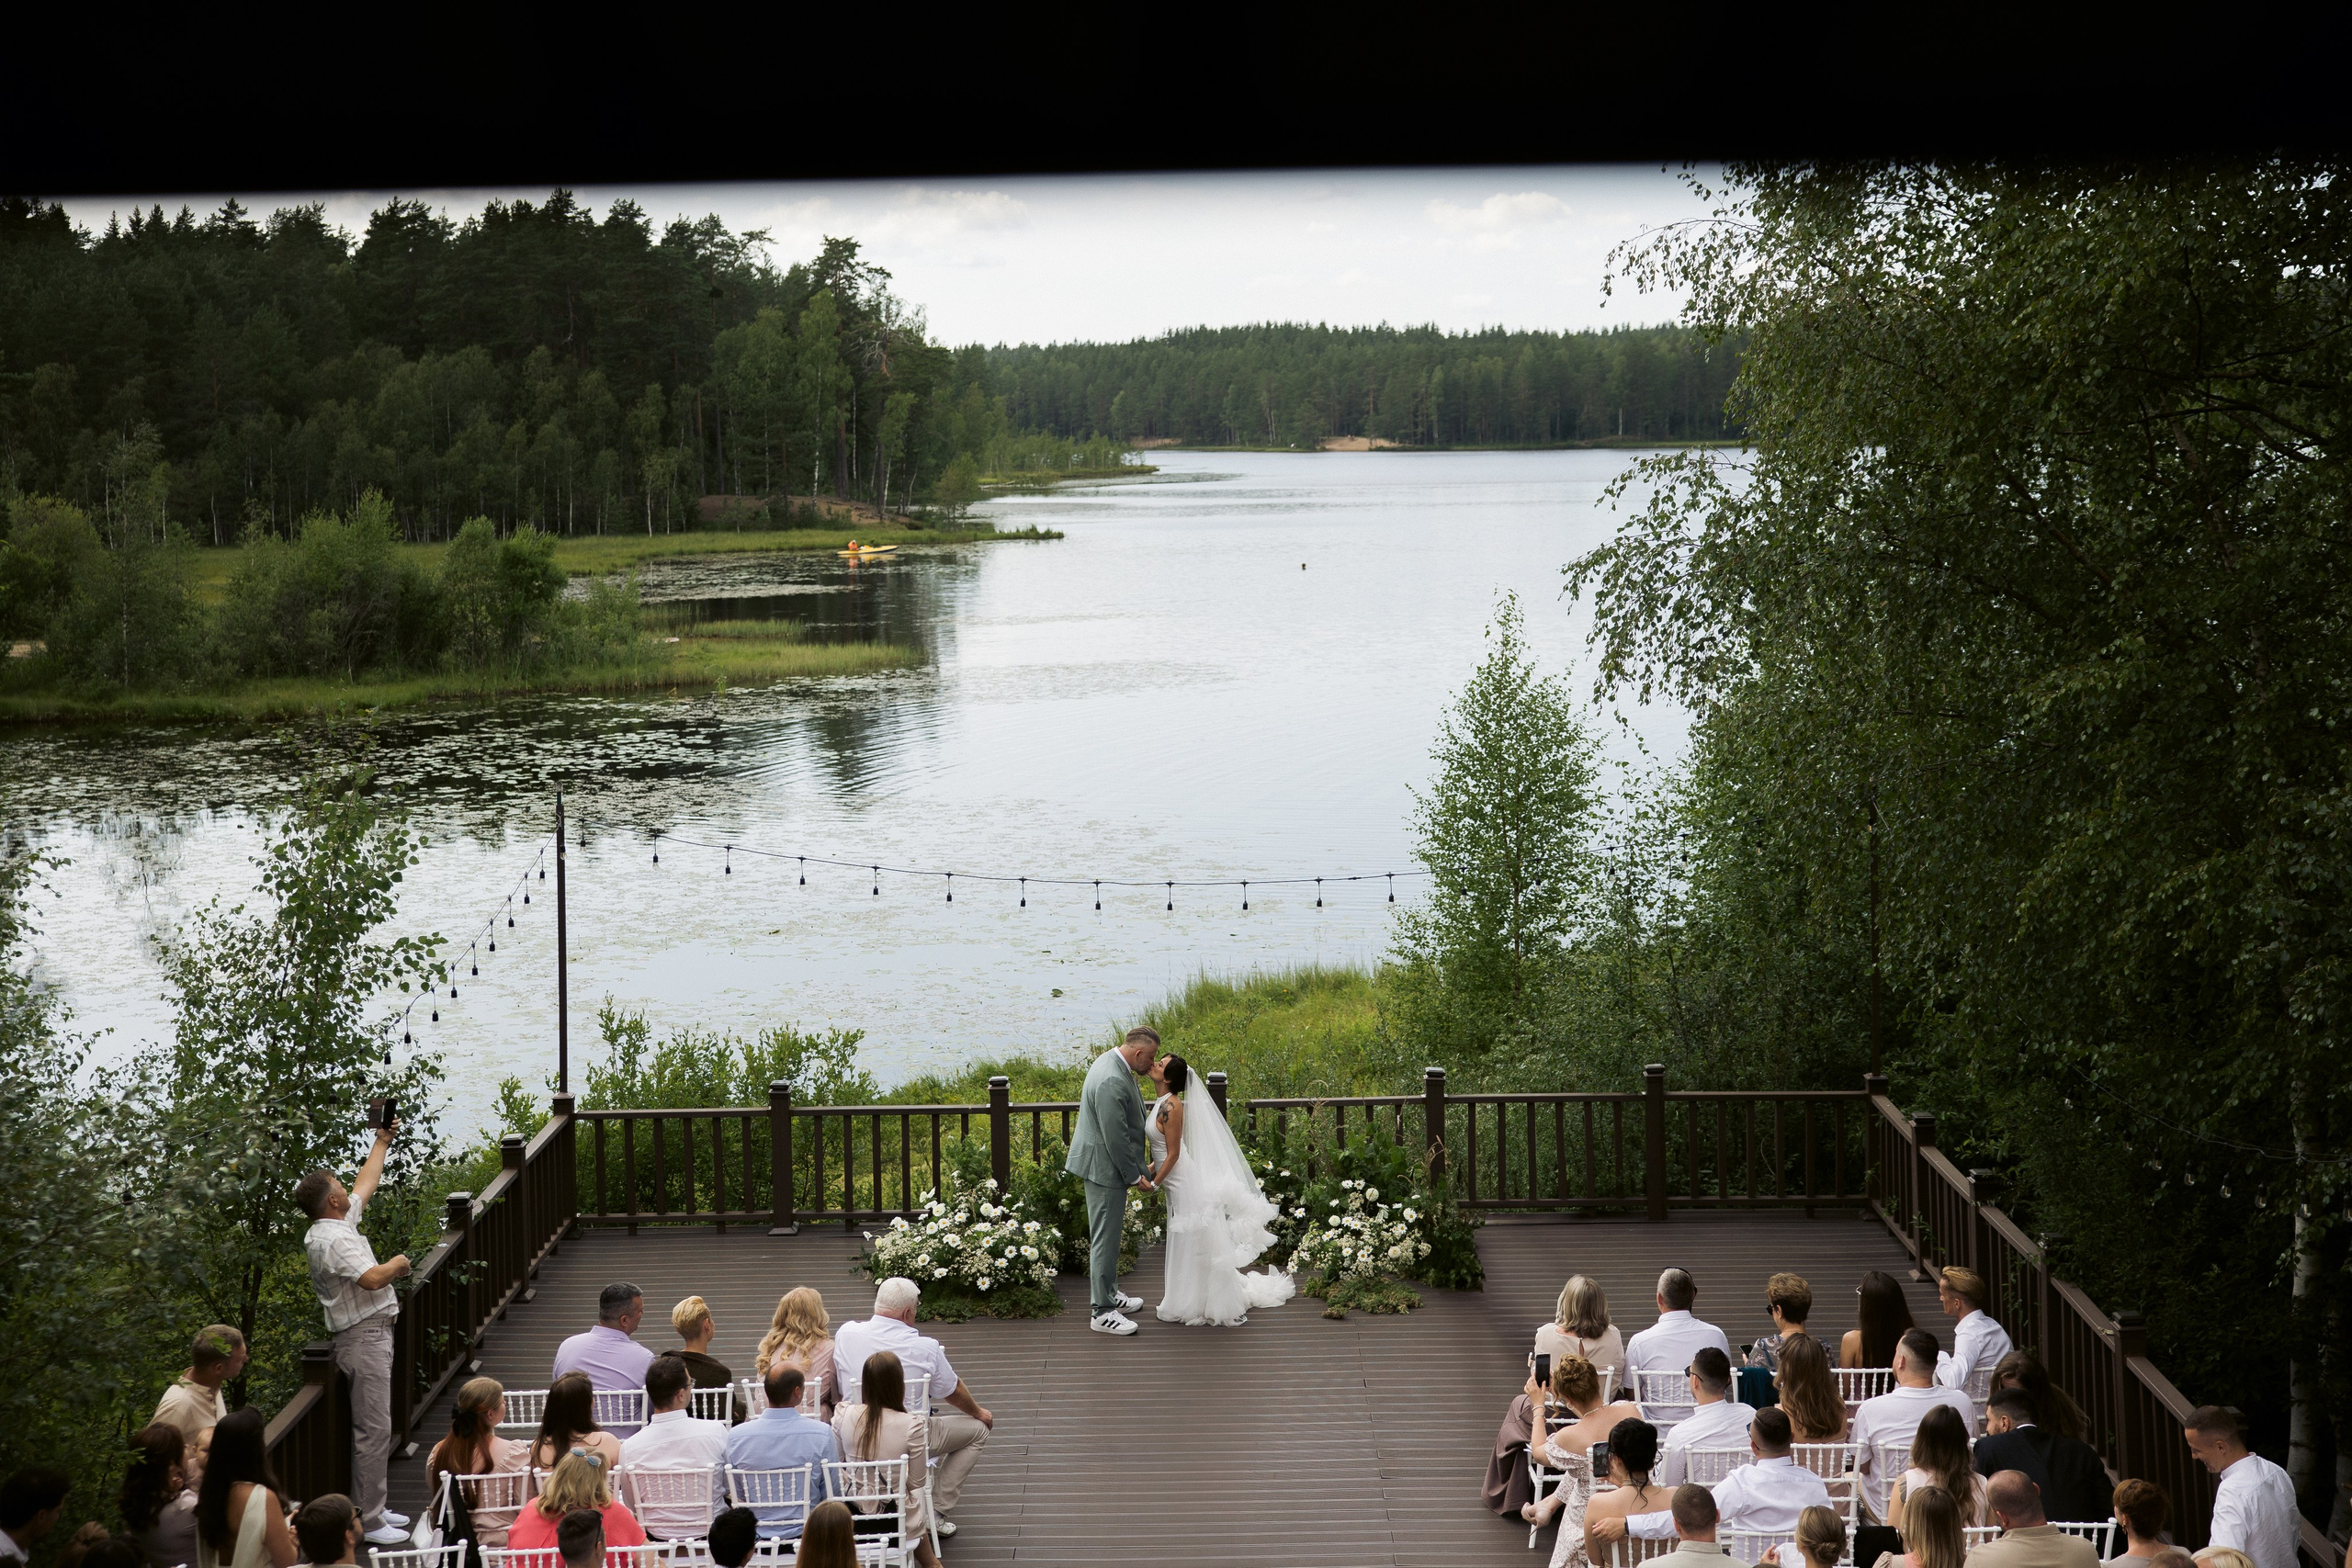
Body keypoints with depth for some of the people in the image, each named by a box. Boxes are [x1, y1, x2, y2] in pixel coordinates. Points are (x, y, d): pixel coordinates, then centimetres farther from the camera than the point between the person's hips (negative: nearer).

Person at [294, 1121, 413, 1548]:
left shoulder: (337, 1225, 12)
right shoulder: (333, 1240, -19)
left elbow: (365, 1184, 28)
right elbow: (373, 1278, -31)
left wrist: (383, 1141, 36)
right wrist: (398, 1264, -10)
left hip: (372, 1335, 11)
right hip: (364, 1339, -11)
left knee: (374, 1427, 15)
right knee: (374, 1429, -10)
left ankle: (372, 1508, 21)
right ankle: (368, 1522, -8)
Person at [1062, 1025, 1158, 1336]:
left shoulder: (1113, 1062, 6)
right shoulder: (1112, 1082, -28)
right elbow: (1115, 1137, -25)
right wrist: (1134, 1176, -15)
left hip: (1107, 1165, 11)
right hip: (1105, 1168, -11)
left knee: (1108, 1235, 22)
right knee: (1105, 1237, -3)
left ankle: (1109, 1293, 36)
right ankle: (1102, 1312, 4)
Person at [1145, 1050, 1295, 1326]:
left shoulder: (1170, 1106, -20)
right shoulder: (1162, 1102, 8)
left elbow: (1173, 1154, -19)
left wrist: (1154, 1184, -13)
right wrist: (1149, 1171, 8)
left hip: (1185, 1184, -10)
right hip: (1177, 1183, 10)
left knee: (1193, 1244, 0)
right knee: (1187, 1244, 18)